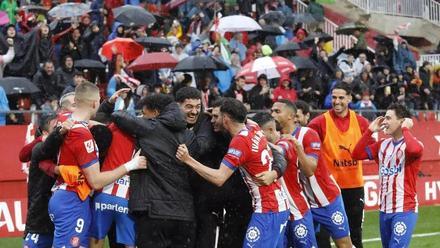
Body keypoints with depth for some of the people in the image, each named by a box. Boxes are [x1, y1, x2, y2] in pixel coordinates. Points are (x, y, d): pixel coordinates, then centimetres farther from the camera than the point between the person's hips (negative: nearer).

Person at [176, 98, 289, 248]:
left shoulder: (240, 141, -17)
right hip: (278, 206, 9)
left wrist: (188, 160, -20)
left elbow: (219, 178, -21)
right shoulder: (254, 129, 7)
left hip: (267, 211, -9)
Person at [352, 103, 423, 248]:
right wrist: (370, 130, 6)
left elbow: (415, 150, -34)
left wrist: (405, 129, -18)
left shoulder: (411, 143, -10)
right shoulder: (383, 145, 11)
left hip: (404, 210, -8)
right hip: (384, 209, 8)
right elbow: (357, 154, 11)